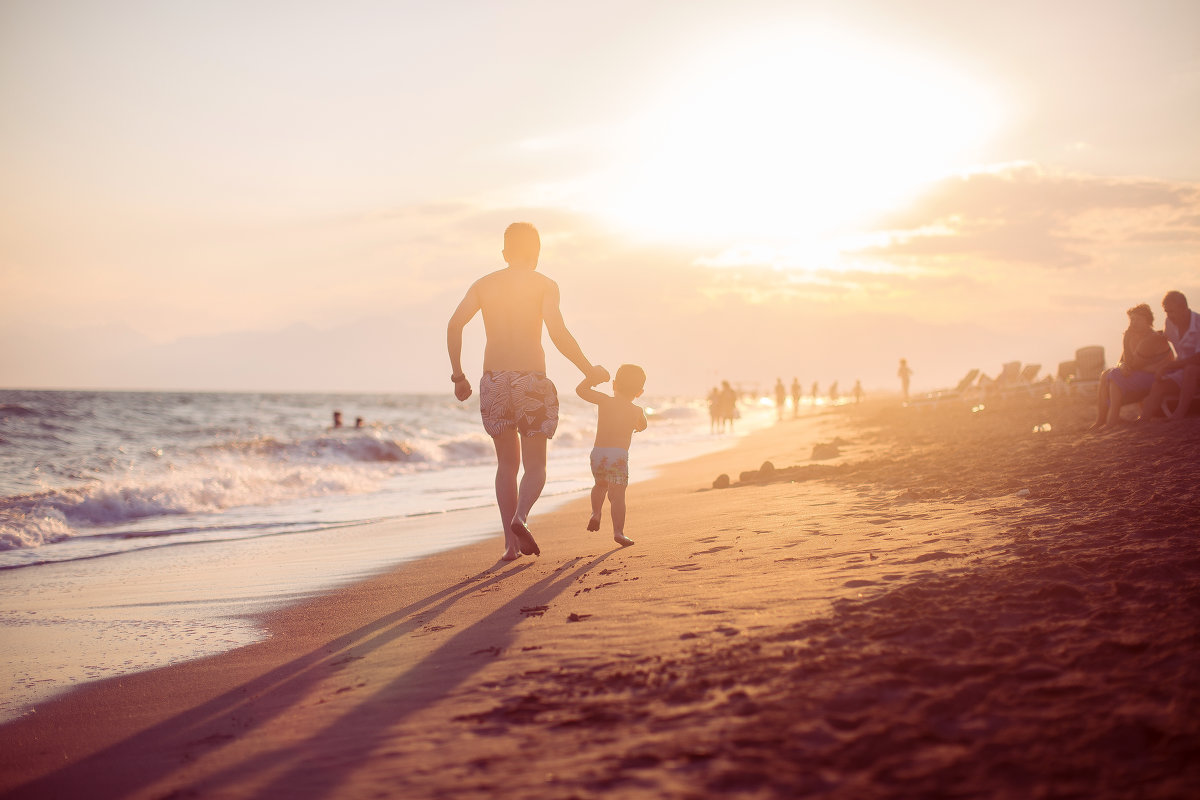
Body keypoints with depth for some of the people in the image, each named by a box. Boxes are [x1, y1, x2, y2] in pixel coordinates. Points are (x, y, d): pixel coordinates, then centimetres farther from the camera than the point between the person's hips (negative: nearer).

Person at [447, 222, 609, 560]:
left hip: (493, 381, 3)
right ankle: (520, 517, -23)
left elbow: (455, 324, 0)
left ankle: (511, 542, 10)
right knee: (535, 466, 6)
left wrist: (458, 375, 7)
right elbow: (558, 334, -12)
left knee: (507, 463, 16)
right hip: (531, 381, -3)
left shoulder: (484, 284, 11)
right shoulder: (544, 284, 1)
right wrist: (589, 371, -2)